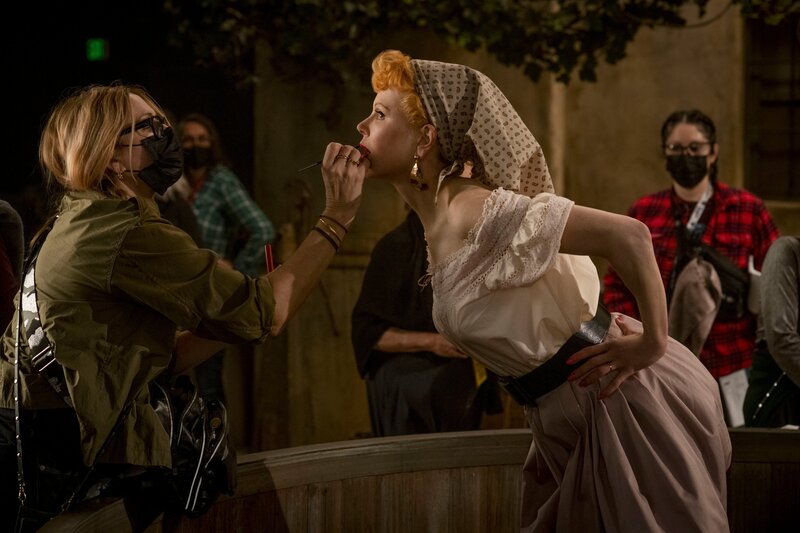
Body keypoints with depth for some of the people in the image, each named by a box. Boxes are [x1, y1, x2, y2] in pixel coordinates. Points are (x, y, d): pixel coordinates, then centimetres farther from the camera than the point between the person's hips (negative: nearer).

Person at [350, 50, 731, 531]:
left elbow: (629, 236, -29)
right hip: (571, 416, 9)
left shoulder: (478, 211, -24)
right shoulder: (440, 218, 4)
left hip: (632, 399, -9)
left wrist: (653, 344, -22)